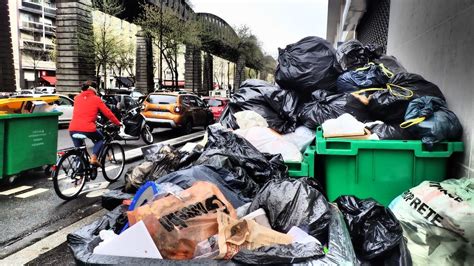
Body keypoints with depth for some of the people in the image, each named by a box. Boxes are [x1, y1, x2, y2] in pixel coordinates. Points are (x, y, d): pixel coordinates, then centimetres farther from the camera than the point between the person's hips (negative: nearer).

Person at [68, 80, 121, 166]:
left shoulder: (77, 98, 17)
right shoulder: (96, 99, 6)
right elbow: (108, 113, 7)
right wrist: (118, 123, 18)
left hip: (73, 128, 4)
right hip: (88, 129, -4)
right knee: (100, 139, 25)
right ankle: (94, 157, 5)